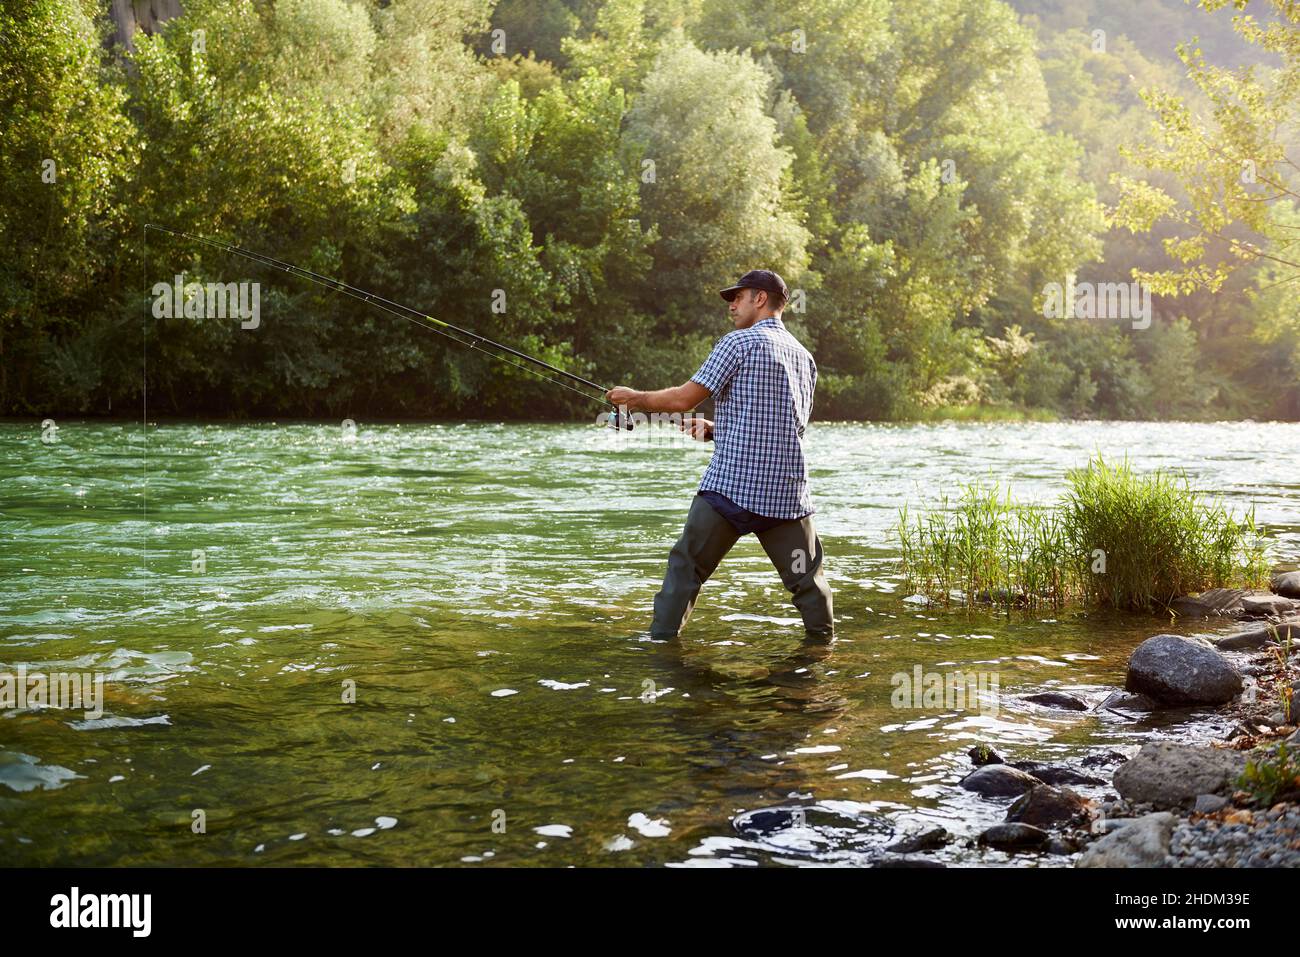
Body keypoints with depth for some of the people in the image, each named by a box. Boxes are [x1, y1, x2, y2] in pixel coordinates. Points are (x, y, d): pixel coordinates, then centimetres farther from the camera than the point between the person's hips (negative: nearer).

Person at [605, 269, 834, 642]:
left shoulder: (739, 342, -3)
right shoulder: (804, 357, 17)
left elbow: (684, 398, -7)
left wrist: (635, 397, 9)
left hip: (730, 486, -5)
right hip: (788, 491, 5)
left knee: (685, 567, 5)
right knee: (807, 578, 11)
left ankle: (661, 641, 8)